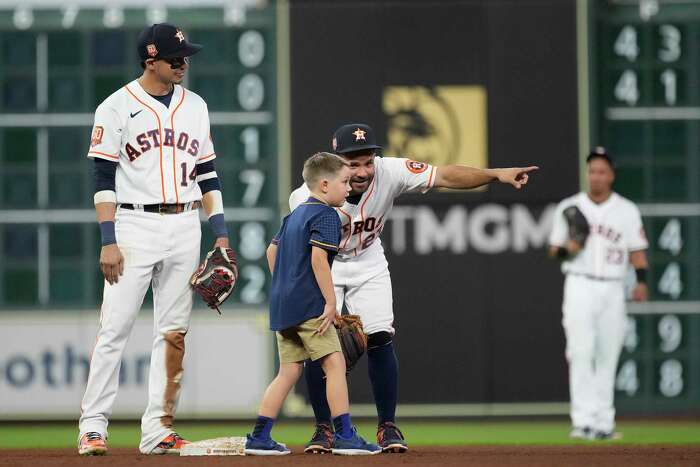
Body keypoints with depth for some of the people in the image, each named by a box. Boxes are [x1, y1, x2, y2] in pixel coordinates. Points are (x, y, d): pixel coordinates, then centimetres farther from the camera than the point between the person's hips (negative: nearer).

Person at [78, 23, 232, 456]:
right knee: (115, 327, -8)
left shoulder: (195, 106, 12)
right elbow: (104, 178, -6)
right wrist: (109, 240, -14)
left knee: (174, 331, 3)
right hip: (134, 225, -5)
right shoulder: (117, 107, -3)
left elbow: (207, 172, 15)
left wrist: (221, 233, 8)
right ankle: (93, 425, -5)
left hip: (185, 229, 5)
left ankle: (158, 428, 6)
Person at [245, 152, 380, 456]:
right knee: (335, 363, -7)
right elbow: (318, 258, -20)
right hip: (309, 305, -9)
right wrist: (331, 302, -18)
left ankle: (259, 438, 9)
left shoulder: (294, 215, 19)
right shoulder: (325, 215, -9)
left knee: (289, 371, 11)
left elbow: (272, 251, 26)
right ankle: (345, 435, -11)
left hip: (282, 305, 9)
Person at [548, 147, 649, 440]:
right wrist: (567, 249, -13)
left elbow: (637, 250, 5)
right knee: (581, 353, -13)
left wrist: (642, 281, -11)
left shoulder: (627, 211, 7)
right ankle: (583, 421, -18)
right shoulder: (569, 207, 6)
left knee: (607, 357, 3)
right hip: (580, 286, -1)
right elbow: (554, 250, 10)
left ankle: (603, 422, 9)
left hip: (613, 290, 1)